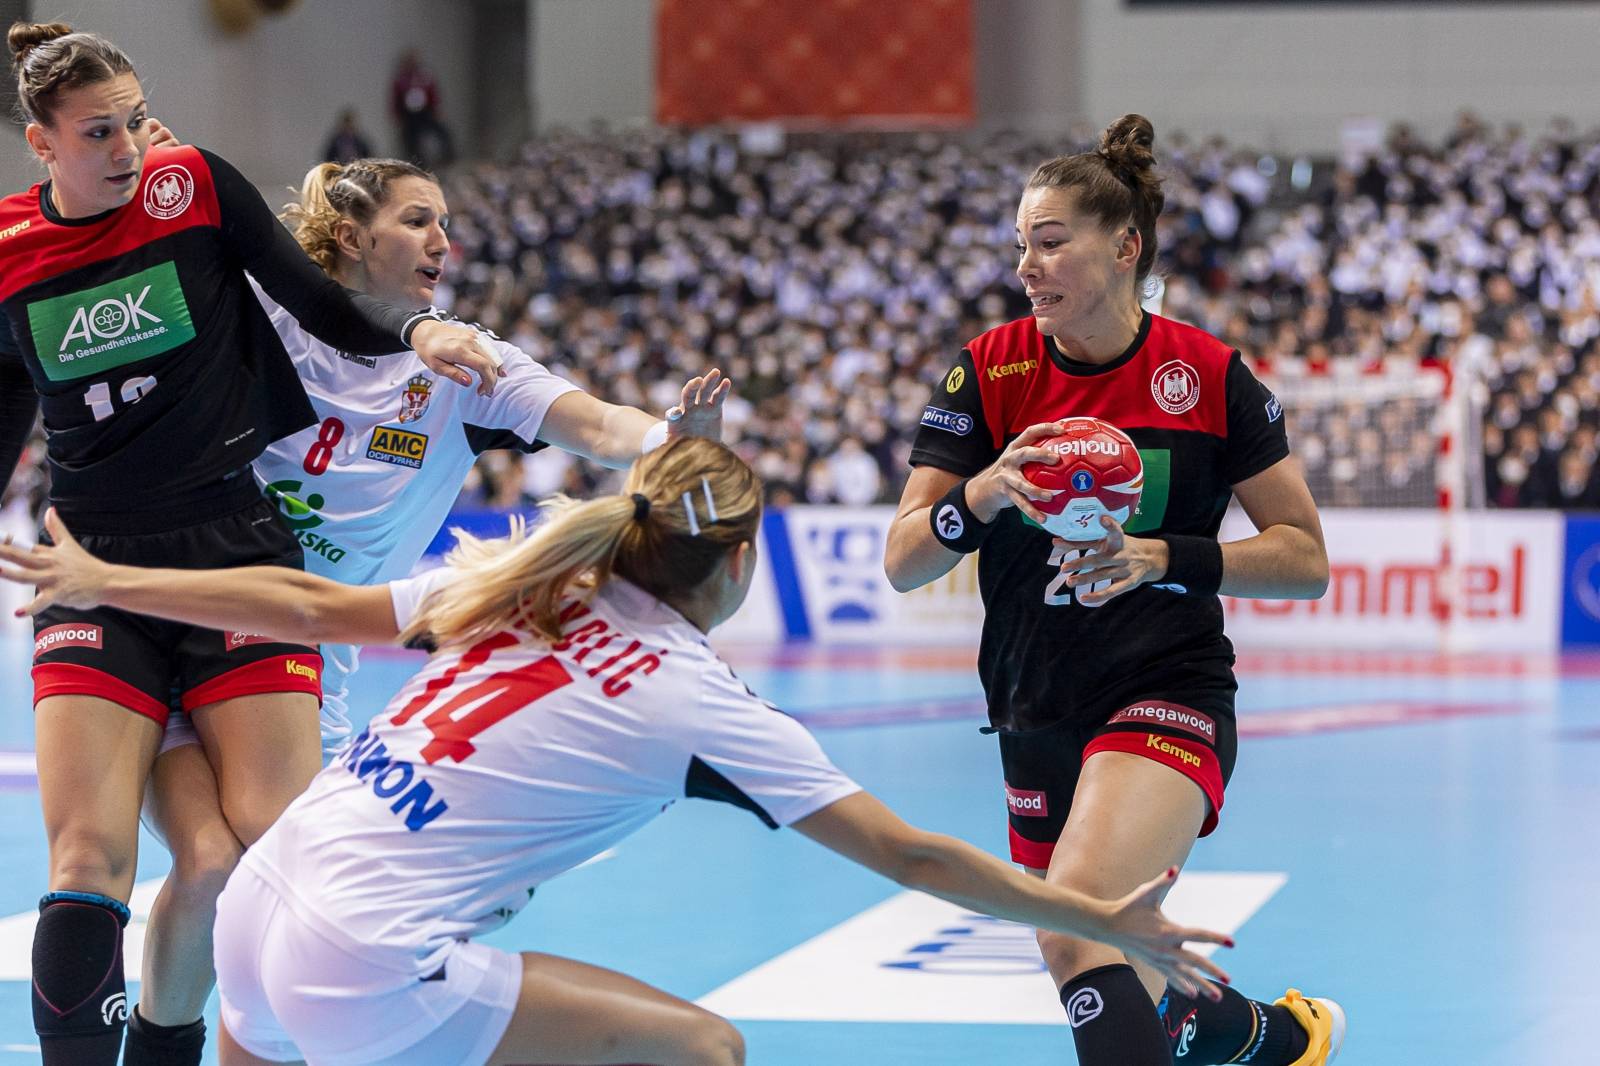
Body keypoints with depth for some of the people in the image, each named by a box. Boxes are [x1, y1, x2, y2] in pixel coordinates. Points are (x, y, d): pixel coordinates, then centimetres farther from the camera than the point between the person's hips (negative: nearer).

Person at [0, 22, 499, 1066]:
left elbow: (323, 307, 4)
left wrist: (420, 327, -15)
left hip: (237, 546, -1)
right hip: (96, 568, 1)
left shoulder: (197, 186, -2)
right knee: (88, 853, -13)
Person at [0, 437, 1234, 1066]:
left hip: (258, 909, 7)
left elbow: (310, 603, 16)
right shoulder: (699, 700, -1)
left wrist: (99, 579, 25)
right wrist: (1110, 923, 5)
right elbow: (911, 857, 0)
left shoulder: (519, 586, 13)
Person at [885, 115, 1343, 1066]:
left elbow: (1304, 558, -3)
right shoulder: (989, 372, -2)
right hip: (1038, 719, 4)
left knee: (1075, 926, -30)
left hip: (1167, 699, -4)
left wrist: (1162, 557, -18)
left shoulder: (1208, 375, -7)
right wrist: (977, 496, -25)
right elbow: (903, 561, -5)